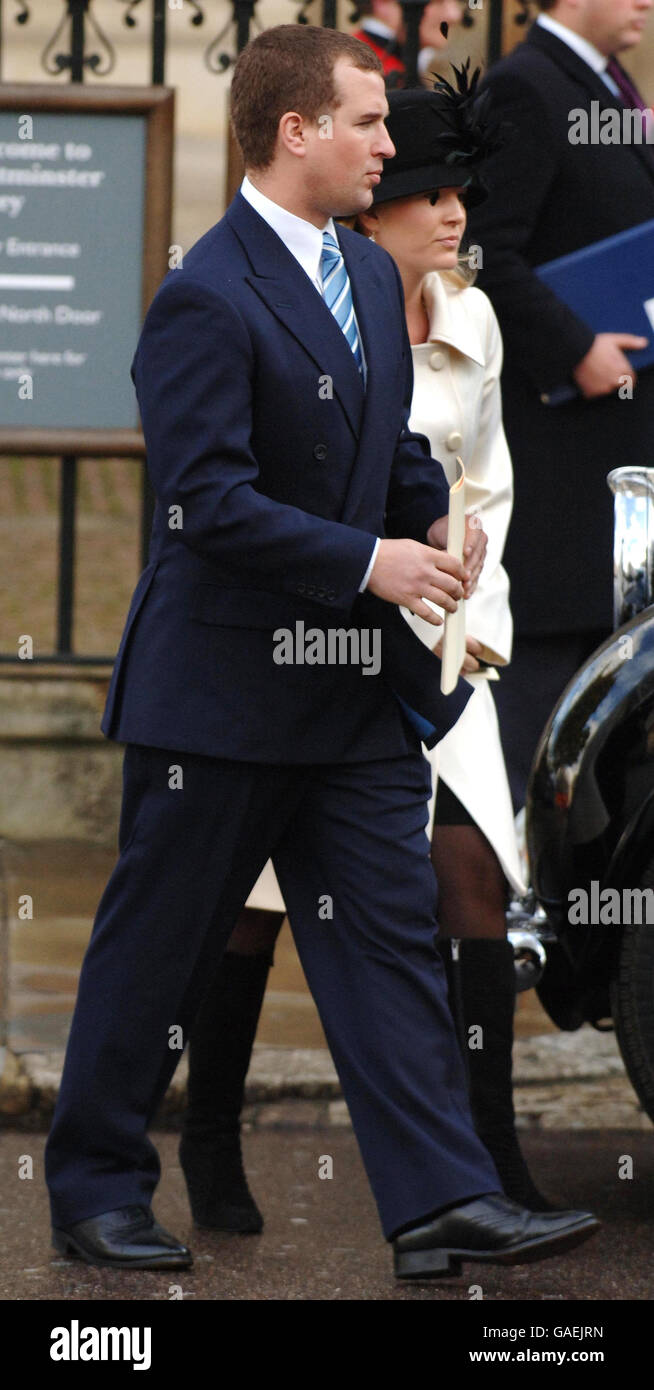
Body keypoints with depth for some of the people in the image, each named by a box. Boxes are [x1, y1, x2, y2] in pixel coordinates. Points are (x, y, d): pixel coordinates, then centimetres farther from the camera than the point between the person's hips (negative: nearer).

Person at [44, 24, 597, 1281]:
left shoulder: (370, 274, 11)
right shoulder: (206, 298, -17)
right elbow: (208, 502, -22)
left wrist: (437, 518, 0)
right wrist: (370, 562, -23)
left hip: (355, 685, 8)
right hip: (221, 690, -8)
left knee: (389, 938, 1)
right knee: (156, 946, 5)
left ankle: (443, 1202, -1)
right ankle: (94, 1190, 19)